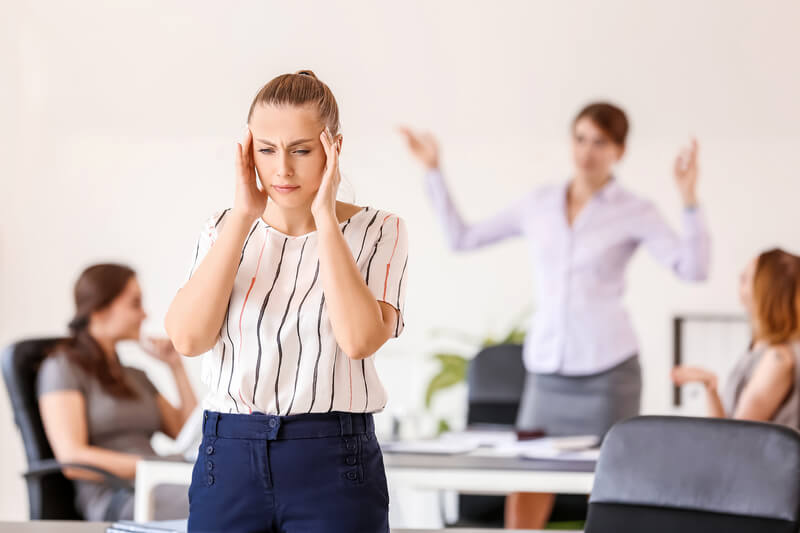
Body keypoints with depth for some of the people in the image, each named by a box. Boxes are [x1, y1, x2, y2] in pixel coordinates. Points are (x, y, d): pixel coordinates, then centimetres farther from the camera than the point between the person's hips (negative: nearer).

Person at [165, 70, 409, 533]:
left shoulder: (379, 232, 0)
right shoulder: (225, 231, 8)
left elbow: (360, 338, -18)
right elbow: (189, 337, -8)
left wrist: (325, 216, -13)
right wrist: (244, 216, -9)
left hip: (334, 465, -2)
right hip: (229, 461, 2)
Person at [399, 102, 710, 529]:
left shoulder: (634, 212, 0)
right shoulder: (538, 205, 10)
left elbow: (692, 268, -13)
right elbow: (462, 237, 18)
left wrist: (689, 199, -24)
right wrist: (433, 171, 15)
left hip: (606, 369, -3)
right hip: (547, 371, 4)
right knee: (522, 508, -1)